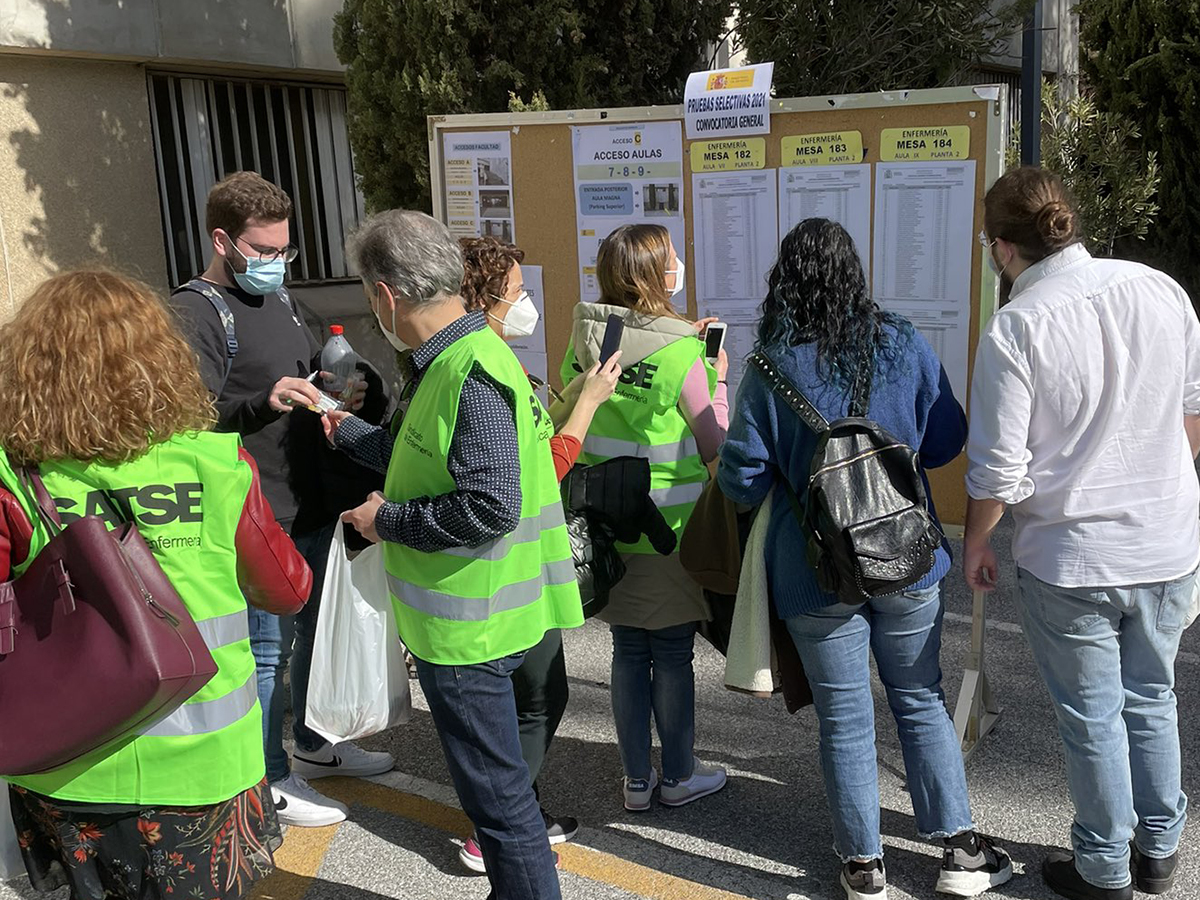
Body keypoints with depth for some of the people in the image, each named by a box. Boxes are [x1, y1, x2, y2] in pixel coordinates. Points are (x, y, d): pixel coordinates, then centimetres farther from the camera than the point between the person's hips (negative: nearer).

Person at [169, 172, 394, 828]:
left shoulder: (278, 298, 15)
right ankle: (273, 781, 18)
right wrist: (263, 403, -39)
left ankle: (313, 745, 38)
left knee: (318, 628, 20)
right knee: (269, 647, 1)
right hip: (260, 519, -9)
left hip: (315, 502, 9)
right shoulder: (194, 314, -12)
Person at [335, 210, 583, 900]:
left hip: (468, 630, -10)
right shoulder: (457, 360, 10)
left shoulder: (473, 376, -23)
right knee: (499, 785, 23)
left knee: (499, 797, 4)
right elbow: (429, 462, 19)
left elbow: (490, 507, -30)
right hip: (466, 618, 10)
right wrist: (344, 428, 28)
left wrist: (389, 521, -17)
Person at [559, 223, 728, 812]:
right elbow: (714, 444, -8)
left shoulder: (582, 345, -2)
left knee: (628, 652, 15)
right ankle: (679, 776, 25)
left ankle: (637, 779, 27)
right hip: (670, 527, -5)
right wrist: (719, 378, 4)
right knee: (673, 655, 10)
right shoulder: (681, 353, -17)